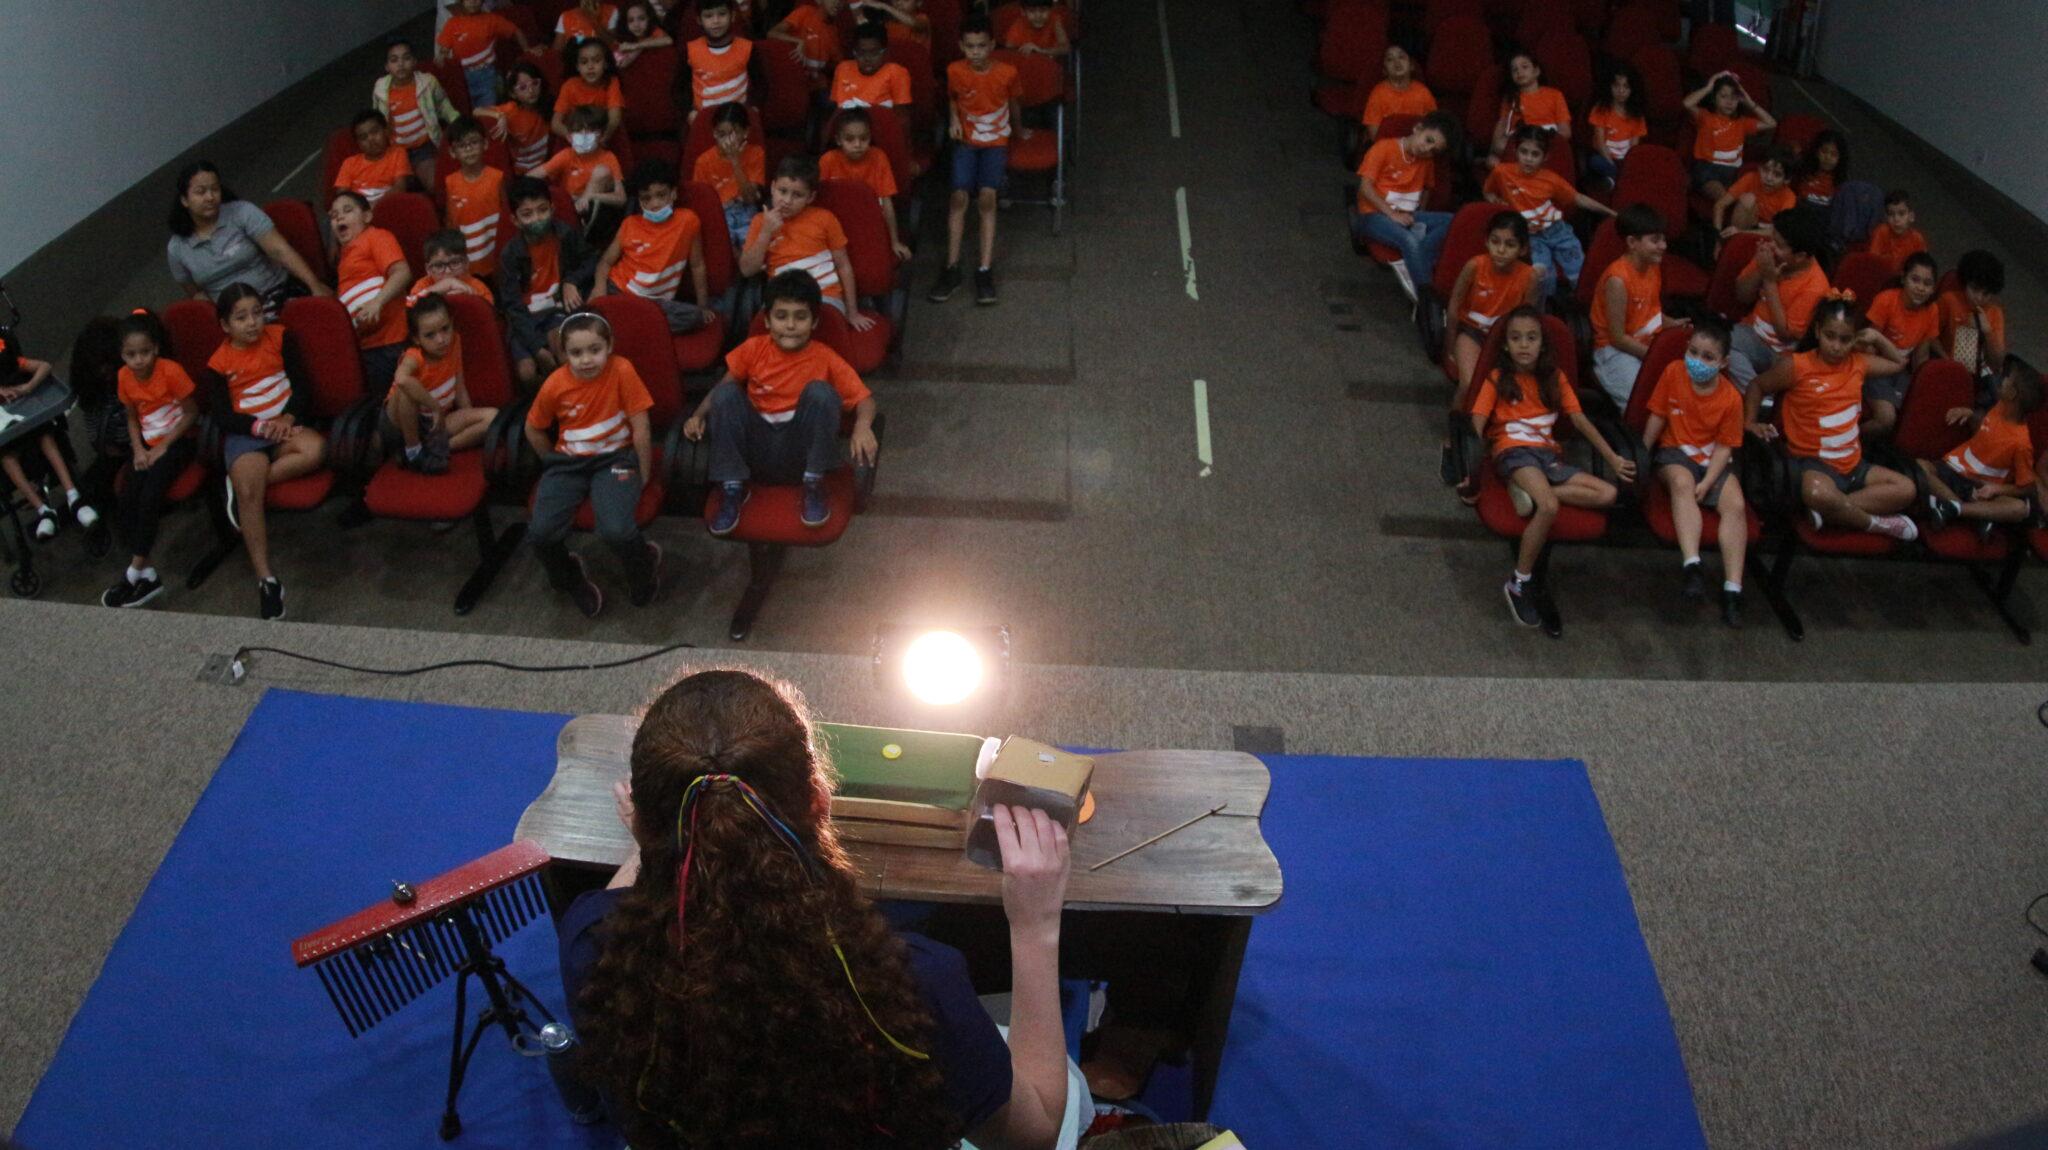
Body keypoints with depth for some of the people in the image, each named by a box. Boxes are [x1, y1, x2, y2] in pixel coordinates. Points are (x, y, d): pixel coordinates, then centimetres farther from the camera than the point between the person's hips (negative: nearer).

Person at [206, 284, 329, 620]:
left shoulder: (279, 337, 5)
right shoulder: (219, 363, 1)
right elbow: (222, 415, -1)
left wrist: (288, 418, -12)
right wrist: (260, 427, -17)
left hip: (284, 426, 2)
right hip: (245, 433, -2)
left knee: (315, 449, -35)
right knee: (249, 493, -28)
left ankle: (243, 480, -18)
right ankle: (266, 579, -24)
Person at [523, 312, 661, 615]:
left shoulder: (622, 371, -17)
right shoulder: (555, 385, -9)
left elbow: (640, 427, -10)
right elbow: (534, 429, 9)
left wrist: (643, 474, -5)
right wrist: (555, 464, 11)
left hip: (614, 457, -3)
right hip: (569, 460, 3)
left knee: (617, 531, -30)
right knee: (541, 532, -20)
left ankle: (644, 566, 7)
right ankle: (571, 579, 14)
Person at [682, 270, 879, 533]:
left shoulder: (825, 358, -4)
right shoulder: (753, 349, 3)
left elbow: (865, 399, -7)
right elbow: (723, 385, 12)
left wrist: (862, 426, -30)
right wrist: (698, 415, -7)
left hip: (799, 453, -2)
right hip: (756, 449, 2)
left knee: (820, 391, -24)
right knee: (726, 393, -19)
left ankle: (813, 486, -14)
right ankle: (732, 489, -12)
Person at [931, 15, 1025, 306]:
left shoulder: (1007, 73, -10)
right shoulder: (955, 71, -7)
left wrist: (1019, 130, 26)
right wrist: (953, 120, -3)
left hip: (996, 141, -1)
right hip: (966, 140, 1)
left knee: (987, 196, -23)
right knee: (959, 196, -21)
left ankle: (985, 270, -20)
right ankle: (952, 267, -13)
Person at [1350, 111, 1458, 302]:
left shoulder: (1427, 161, 11)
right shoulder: (1384, 148, -7)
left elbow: (1426, 189, 23)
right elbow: (1366, 187, -12)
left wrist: (1415, 216, 2)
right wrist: (1392, 214, -19)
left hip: (1406, 217, 6)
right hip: (1374, 216, -6)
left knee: (1451, 221, -18)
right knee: (1410, 241, -36)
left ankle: (1407, 265, -29)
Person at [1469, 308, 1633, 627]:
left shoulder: (1554, 378, 15)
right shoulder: (1498, 378, 4)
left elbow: (1580, 421, 13)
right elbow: (1477, 425, -6)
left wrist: (1613, 459, 7)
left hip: (1547, 455, 5)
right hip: (1513, 451, -5)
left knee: (1608, 494, -14)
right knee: (1549, 507, -34)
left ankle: (1532, 491, -23)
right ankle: (1518, 584, -23)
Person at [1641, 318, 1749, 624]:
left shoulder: (1731, 398, -9)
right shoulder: (1673, 373, -7)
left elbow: (1724, 447, -9)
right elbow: (1657, 418, 2)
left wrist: (1707, 483, -20)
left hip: (1712, 460, 1)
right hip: (1675, 453, -1)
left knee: (1736, 504, -24)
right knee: (1682, 482, -35)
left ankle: (1732, 589, -24)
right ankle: (1691, 566, -44)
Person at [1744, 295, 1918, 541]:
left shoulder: (1859, 363, 10)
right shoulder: (1795, 366, -8)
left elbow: (1899, 364, 28)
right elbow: (1757, 387, 6)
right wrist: (1750, 422, -5)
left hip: (1852, 463, 7)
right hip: (1812, 462, -7)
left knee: (1905, 489, -9)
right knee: (1819, 495, -41)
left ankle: (1828, 514, -20)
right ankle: (1875, 522, -13)